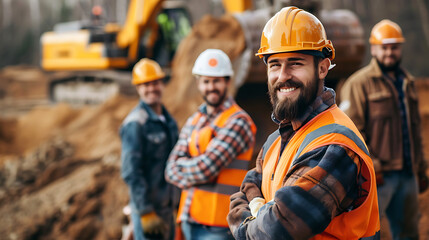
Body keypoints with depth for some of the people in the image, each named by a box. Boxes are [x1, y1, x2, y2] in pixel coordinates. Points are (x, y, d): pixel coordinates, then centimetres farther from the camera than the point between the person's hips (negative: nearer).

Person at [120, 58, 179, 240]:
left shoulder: (168, 120, 12)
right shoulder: (135, 123, -15)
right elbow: (130, 172, -19)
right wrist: (146, 213, -20)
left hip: (167, 205, 9)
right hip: (146, 206, -8)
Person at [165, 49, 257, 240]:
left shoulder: (238, 122, -7)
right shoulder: (194, 121, 15)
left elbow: (206, 167, -16)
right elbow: (171, 170, 6)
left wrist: (182, 166, 2)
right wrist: (194, 168, -11)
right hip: (190, 219, 7)